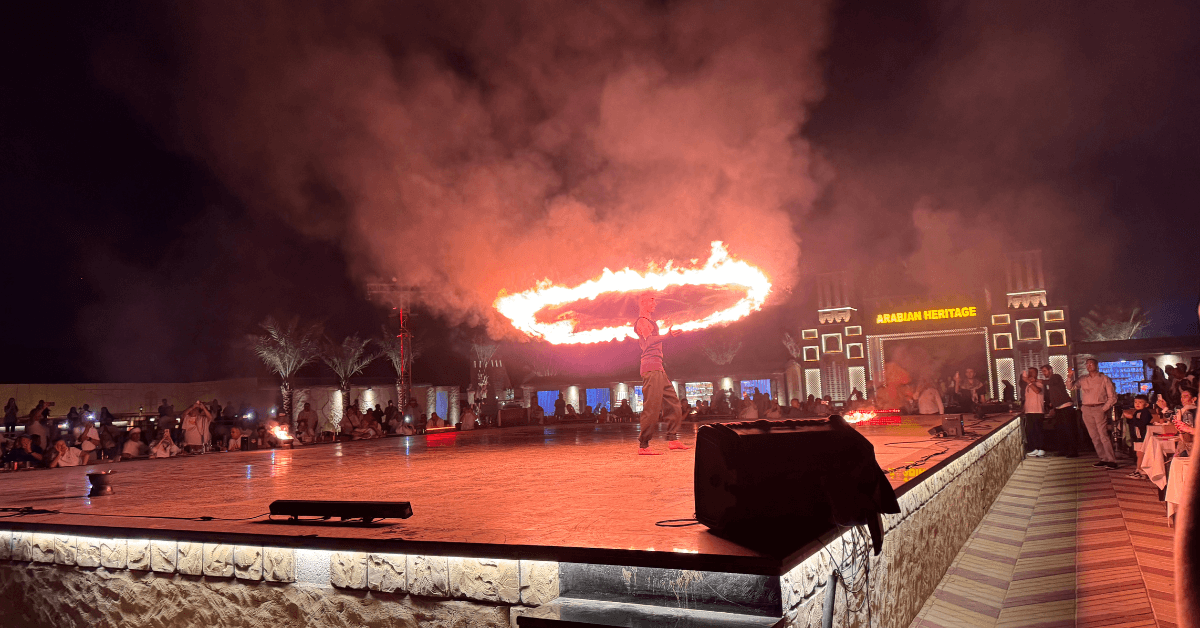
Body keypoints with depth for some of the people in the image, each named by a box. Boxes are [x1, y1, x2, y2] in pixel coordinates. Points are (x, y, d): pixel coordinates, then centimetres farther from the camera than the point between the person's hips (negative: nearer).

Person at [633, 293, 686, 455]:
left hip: (658, 368, 11)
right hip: (650, 368, -11)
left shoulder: (650, 322, 26)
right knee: (651, 407, -12)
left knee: (672, 402, 10)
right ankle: (643, 446, -8)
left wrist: (666, 329, 43)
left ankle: (672, 439, 13)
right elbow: (649, 340, -23)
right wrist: (667, 335, -34)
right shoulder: (642, 321, -6)